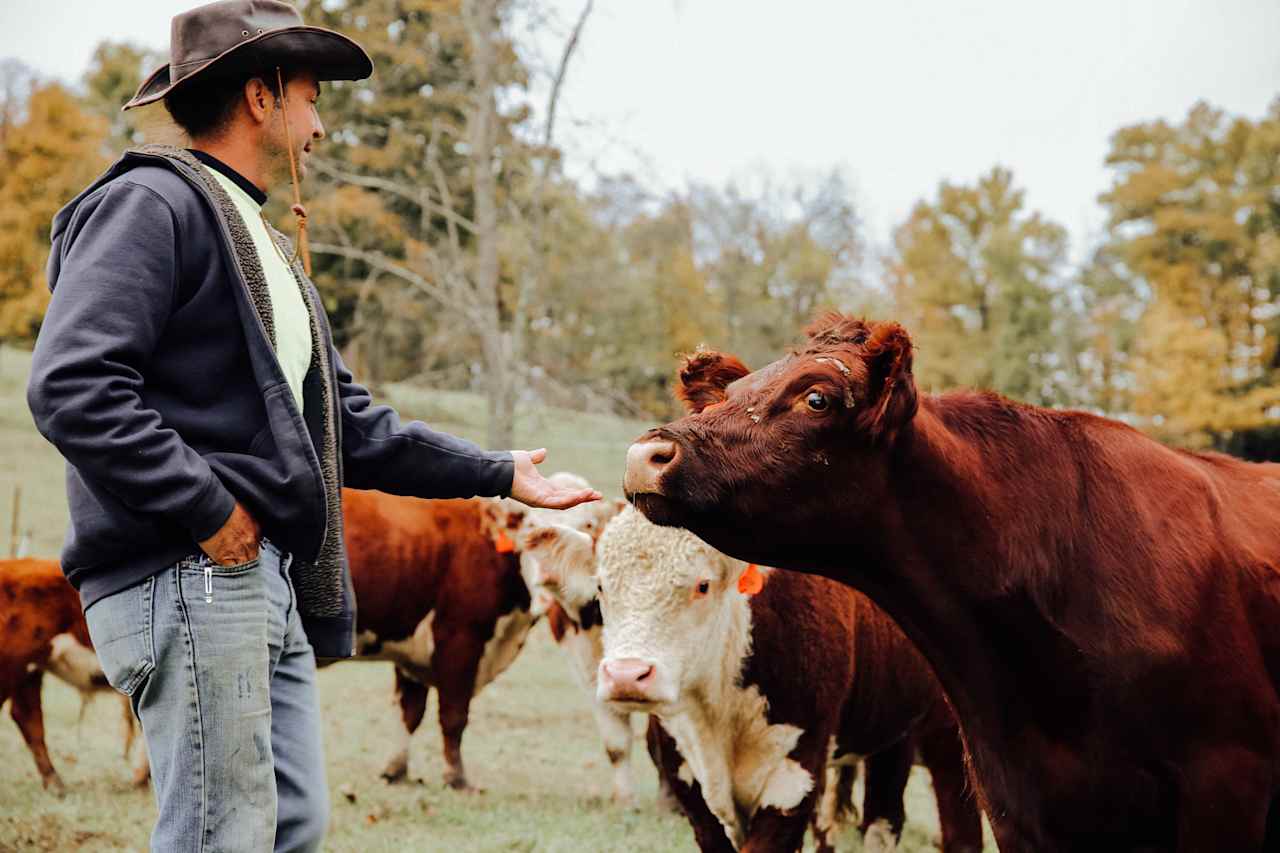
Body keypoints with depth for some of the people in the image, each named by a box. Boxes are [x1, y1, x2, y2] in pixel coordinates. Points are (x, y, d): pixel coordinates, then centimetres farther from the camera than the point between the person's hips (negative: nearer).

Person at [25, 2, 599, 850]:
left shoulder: (262, 243, 24)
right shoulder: (151, 207, -7)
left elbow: (350, 426, 26)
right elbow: (72, 386, -20)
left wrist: (496, 474, 26)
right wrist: (207, 513, -19)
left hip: (269, 586, 10)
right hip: (186, 579, -10)